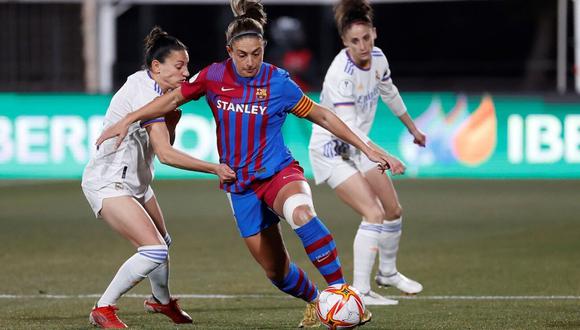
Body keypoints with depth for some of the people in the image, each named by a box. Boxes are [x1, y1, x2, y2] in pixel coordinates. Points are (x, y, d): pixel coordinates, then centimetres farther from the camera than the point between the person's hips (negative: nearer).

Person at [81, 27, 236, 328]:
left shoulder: (150, 86, 5)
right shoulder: (144, 94, -24)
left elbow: (165, 143, 12)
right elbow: (165, 154, -30)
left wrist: (173, 112, -6)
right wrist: (214, 168, -30)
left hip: (134, 180, 10)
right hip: (108, 183, -10)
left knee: (162, 243, 25)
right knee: (154, 251, -20)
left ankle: (161, 300, 51)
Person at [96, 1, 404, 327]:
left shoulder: (278, 82, -9)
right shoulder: (213, 77, -3)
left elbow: (323, 116, 0)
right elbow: (173, 99, 11)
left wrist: (368, 149, -2)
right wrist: (127, 120, 7)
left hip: (279, 172, -3)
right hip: (241, 186, 3)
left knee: (301, 212, -40)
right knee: (276, 270, 4)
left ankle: (340, 291, -36)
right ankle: (315, 303, 36)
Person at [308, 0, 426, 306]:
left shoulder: (378, 58, -5)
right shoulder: (341, 74, -29)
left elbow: (389, 93, 16)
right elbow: (348, 127, -33)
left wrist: (412, 128, 28)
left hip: (357, 146, 8)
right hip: (330, 149, -8)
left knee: (393, 210, 15)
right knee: (374, 214, -20)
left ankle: (388, 272, 38)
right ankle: (360, 291, -19)